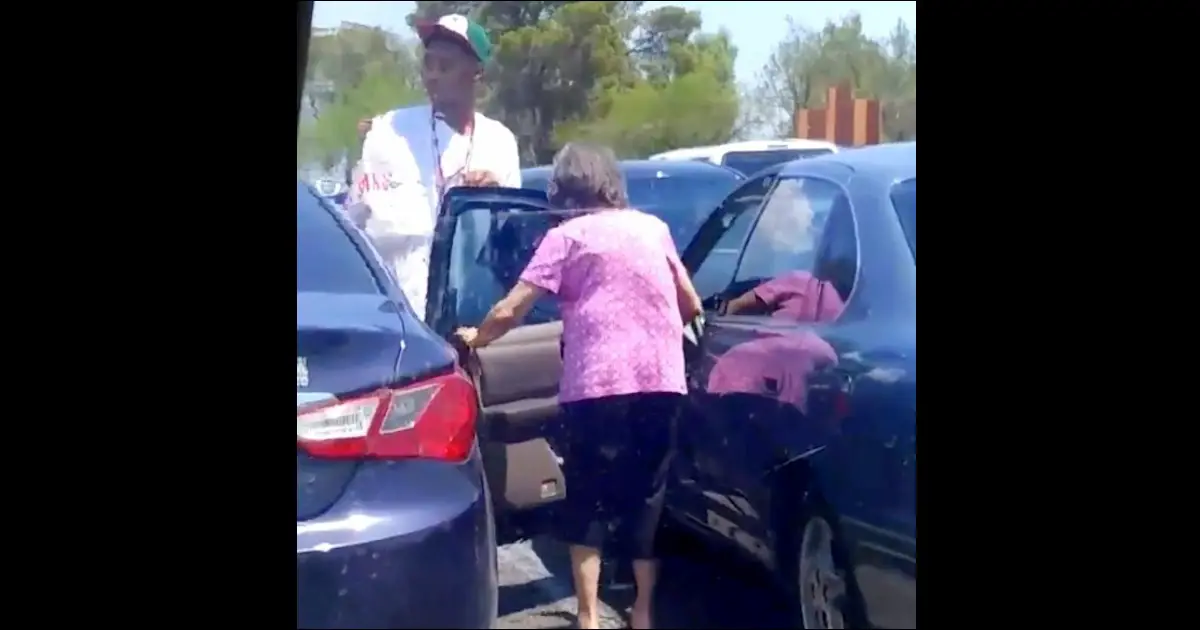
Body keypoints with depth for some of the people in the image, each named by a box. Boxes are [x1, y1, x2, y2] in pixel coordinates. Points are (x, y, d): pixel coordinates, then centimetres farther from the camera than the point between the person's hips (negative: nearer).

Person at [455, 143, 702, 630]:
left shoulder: (567, 236, 3)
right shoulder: (653, 227, 16)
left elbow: (509, 311, -2)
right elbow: (692, 306, 23)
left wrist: (476, 337, 17)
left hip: (598, 384, -4)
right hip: (662, 381, 4)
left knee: (588, 502, 8)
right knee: (646, 498, 15)